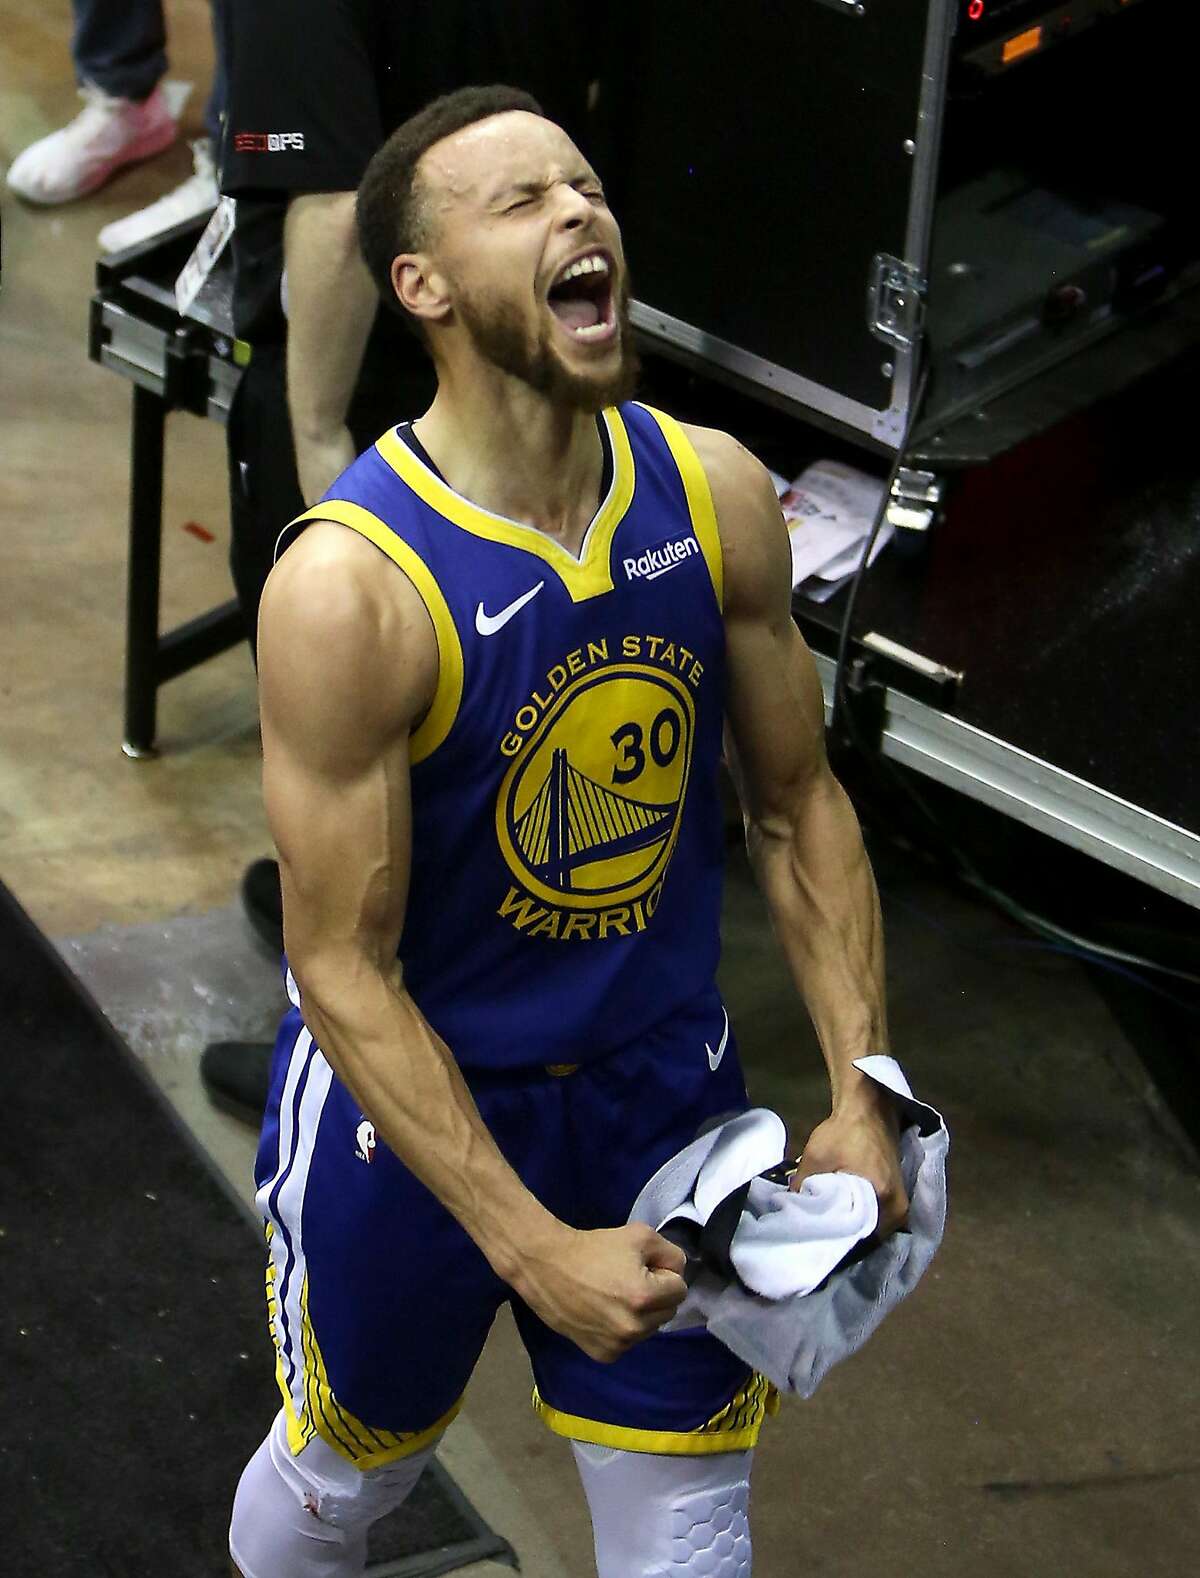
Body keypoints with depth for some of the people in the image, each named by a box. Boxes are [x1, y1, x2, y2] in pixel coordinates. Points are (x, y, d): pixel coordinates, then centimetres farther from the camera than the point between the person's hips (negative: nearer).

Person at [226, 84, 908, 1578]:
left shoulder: (718, 495, -11)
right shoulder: (350, 583, -27)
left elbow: (796, 803, 1)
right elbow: (343, 966, -22)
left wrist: (860, 1092, -7)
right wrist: (535, 1249, -23)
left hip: (661, 1075, 4)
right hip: (409, 1095, -4)